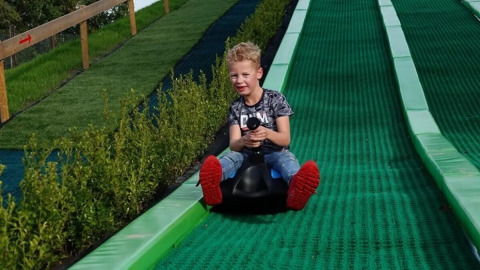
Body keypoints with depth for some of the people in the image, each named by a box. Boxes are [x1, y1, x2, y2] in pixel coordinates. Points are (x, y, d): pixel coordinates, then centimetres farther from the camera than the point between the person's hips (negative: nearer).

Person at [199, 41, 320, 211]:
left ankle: (295, 183, -72)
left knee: (286, 157, -36)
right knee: (231, 156, -30)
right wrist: (244, 141, -27)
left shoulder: (276, 99, 0)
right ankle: (213, 178, -66)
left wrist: (267, 133, -29)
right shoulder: (236, 108, 8)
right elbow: (233, 145, -1)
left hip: (273, 153, -2)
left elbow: (286, 139, -5)